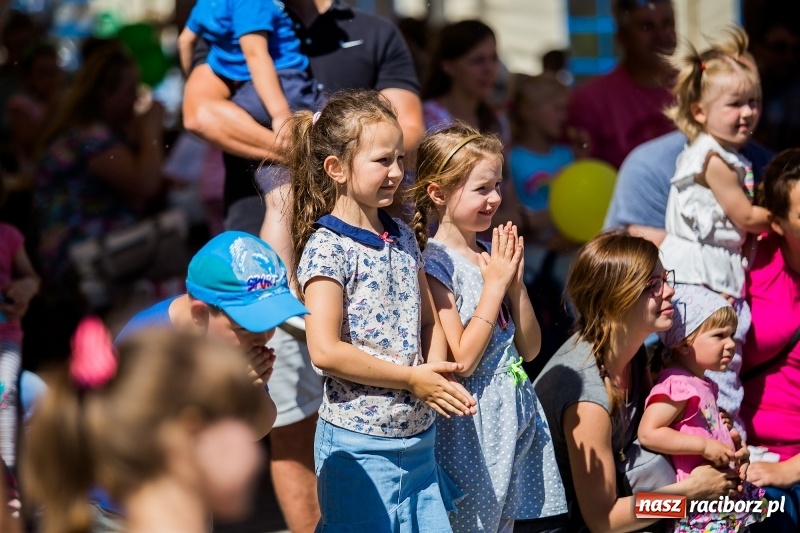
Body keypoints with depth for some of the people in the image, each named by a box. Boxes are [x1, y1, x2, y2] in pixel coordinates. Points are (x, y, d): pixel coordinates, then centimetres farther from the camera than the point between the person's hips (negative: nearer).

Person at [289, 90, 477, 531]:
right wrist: (412, 380, -16)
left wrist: (437, 376, -4)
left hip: (419, 439, 7)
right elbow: (325, 350, -20)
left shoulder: (402, 238, 10)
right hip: (360, 442, -7)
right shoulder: (327, 248, -13)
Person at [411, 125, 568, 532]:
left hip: (516, 415, 7)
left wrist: (515, 282, -5)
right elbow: (461, 360, -20)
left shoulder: (493, 255, 7)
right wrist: (495, 284, -16)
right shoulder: (434, 263, -14)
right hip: (471, 421, -7)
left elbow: (529, 348, 8)